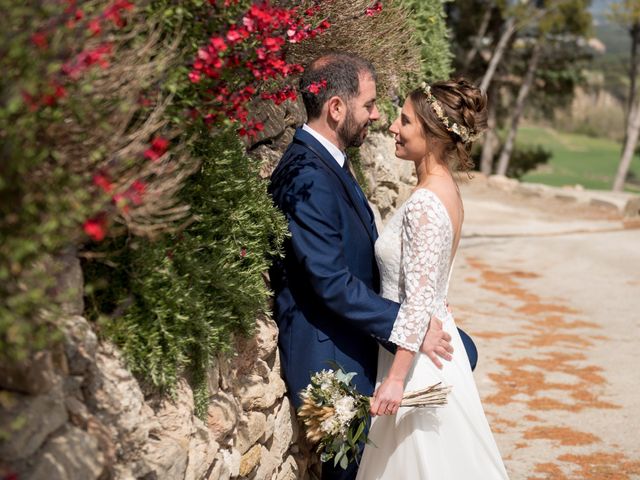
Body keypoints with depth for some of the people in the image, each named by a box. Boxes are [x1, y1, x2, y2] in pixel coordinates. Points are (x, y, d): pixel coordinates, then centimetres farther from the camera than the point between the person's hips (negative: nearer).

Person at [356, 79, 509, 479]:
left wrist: (395, 379, -22)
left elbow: (419, 299, -23)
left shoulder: (424, 205, -22)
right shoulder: (445, 190, 6)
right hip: (435, 343, 9)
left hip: (416, 354, -9)